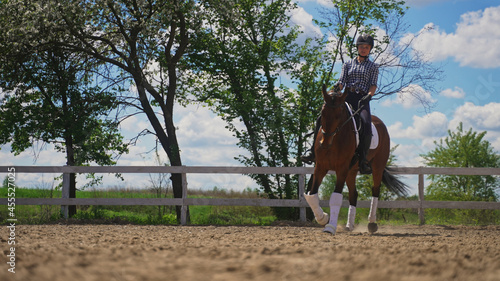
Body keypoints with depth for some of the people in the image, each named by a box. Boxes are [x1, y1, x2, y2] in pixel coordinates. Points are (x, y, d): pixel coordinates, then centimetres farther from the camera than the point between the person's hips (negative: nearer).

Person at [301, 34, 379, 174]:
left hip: (362, 99, -3)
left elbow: (373, 85, 2)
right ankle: (314, 152, -14)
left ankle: (362, 159, -24)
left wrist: (368, 96, -19)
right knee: (322, 118, -18)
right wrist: (337, 88, -16)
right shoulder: (348, 64, 20)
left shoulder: (373, 67, 15)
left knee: (366, 125, -32)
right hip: (346, 97, 3)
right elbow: (342, 81, 9)